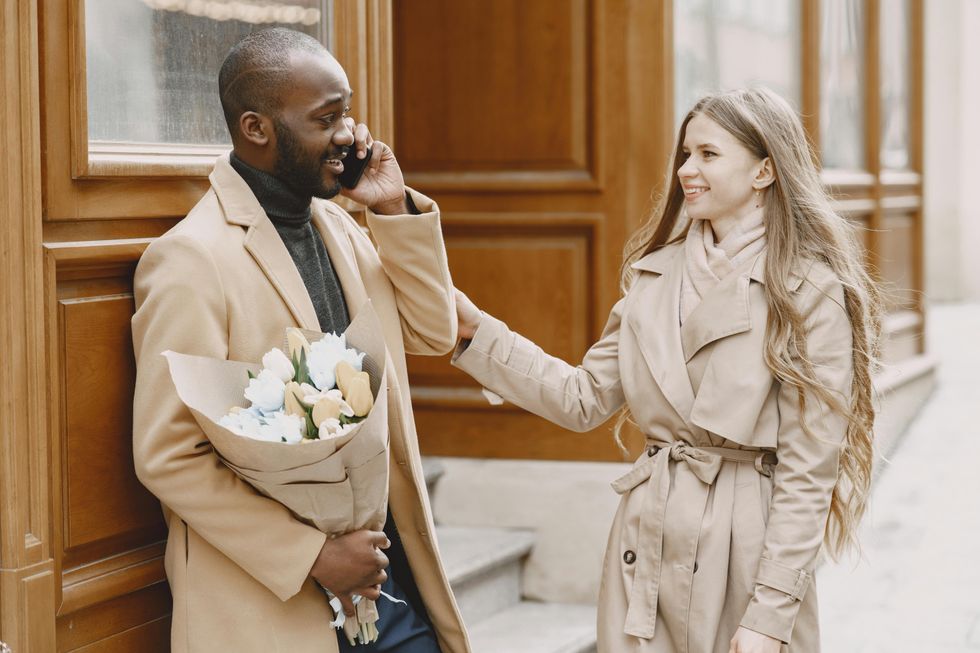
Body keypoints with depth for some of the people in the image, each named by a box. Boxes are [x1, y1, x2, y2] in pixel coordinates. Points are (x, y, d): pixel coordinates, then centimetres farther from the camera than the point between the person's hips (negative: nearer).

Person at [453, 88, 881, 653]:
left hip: (747, 542, -5)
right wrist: (475, 329, 2)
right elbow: (585, 398, 9)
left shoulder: (811, 292, -10)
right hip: (648, 538, 5)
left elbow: (807, 471, -12)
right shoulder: (655, 273, 8)